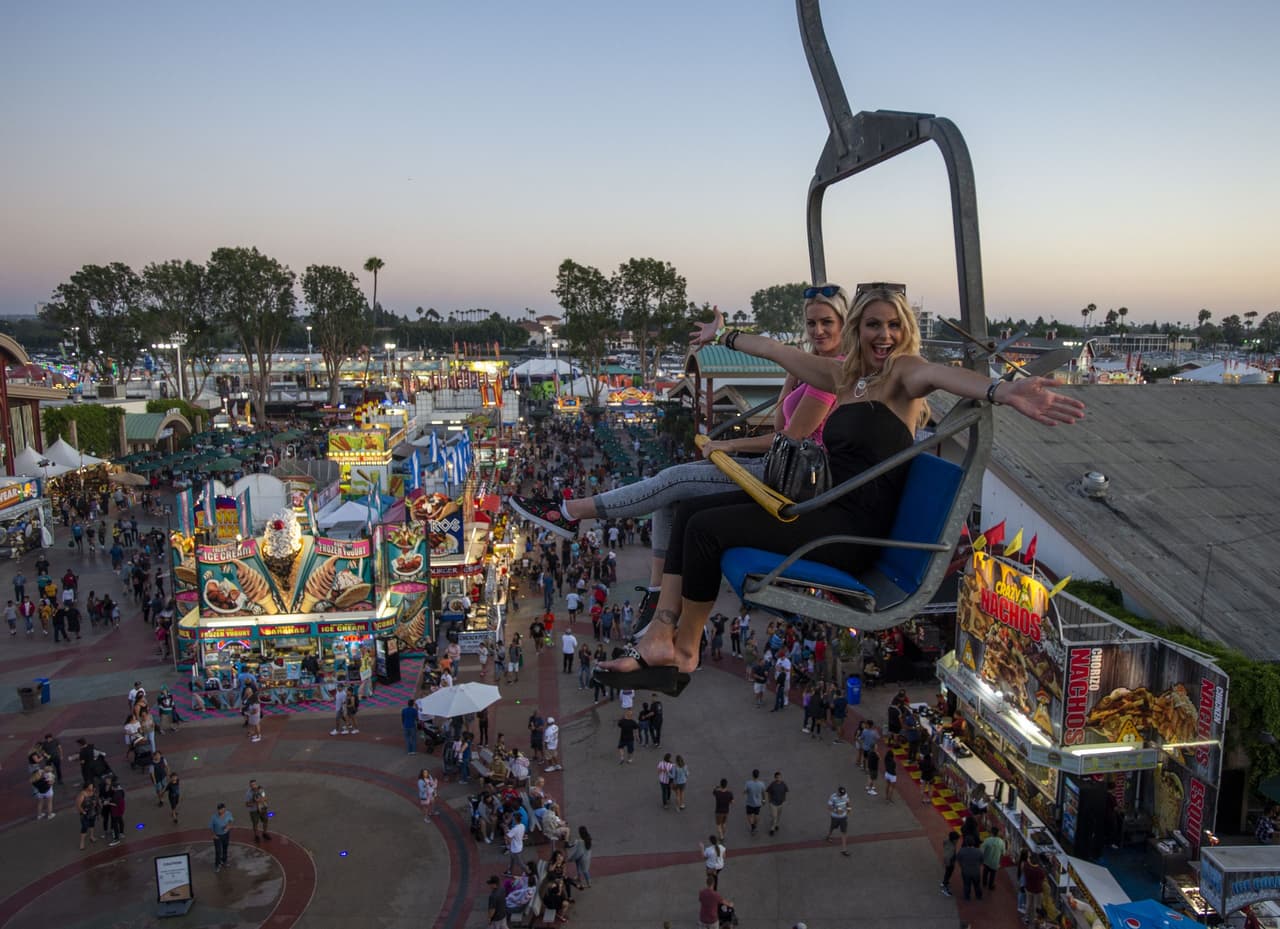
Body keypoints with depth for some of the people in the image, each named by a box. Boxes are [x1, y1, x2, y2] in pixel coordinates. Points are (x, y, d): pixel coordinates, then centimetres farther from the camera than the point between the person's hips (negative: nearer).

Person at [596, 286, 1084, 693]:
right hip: (823, 503, 9)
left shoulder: (903, 372, -8)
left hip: (855, 526, -9)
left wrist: (1000, 391, -52)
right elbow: (776, 350, 27)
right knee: (692, 509, 3)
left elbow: (940, 374, -32)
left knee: (706, 527, -16)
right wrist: (723, 335, 39)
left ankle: (685, 649, 3)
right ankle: (660, 638, -3)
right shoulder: (845, 375, 15)